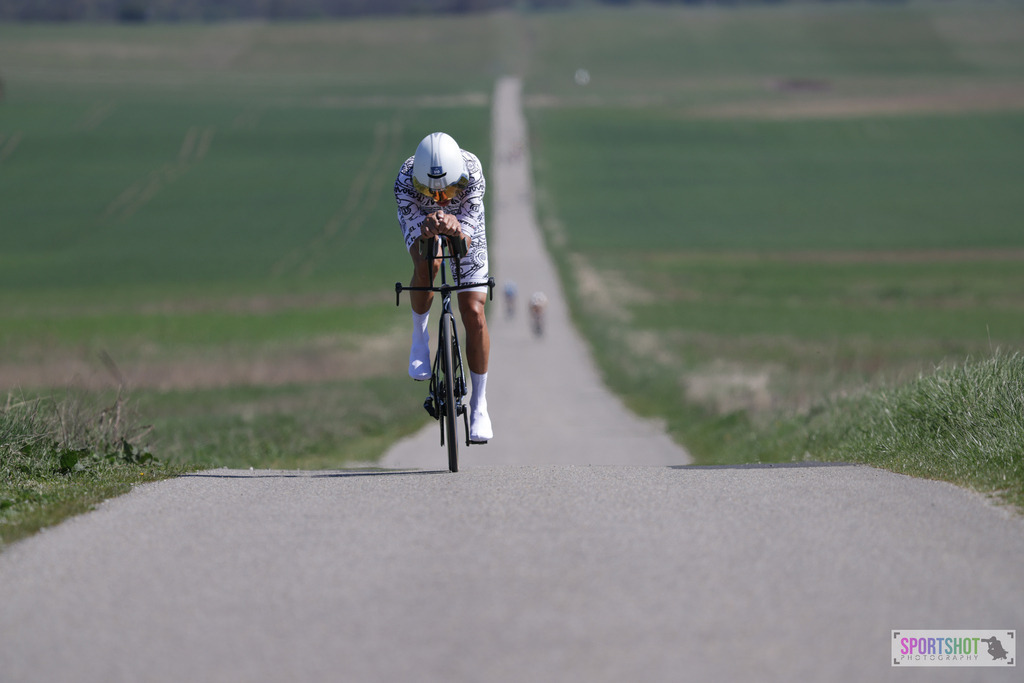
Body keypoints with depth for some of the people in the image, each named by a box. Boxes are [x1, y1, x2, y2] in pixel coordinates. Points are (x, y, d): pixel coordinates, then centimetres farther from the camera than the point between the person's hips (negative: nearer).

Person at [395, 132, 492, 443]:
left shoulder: (472, 171, -39)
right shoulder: (405, 180, -38)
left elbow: (469, 233, -41)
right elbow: (415, 228, -40)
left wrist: (456, 228, -65)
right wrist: (428, 229, -64)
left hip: (462, 222, 0)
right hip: (419, 218, 0)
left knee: (474, 313, -8)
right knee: (426, 265, -36)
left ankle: (479, 404, 5)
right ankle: (420, 337, -7)